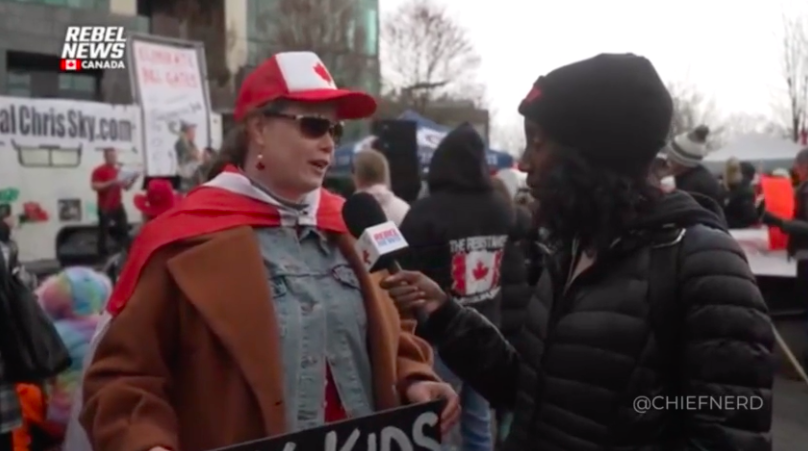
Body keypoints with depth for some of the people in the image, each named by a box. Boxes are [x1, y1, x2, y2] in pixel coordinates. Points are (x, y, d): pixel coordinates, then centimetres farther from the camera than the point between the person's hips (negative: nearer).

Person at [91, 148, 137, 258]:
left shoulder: (120, 170, 12)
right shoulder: (99, 171, -8)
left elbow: (126, 187, 15)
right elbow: (95, 186, -19)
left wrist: (133, 180, -5)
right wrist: (111, 183, -26)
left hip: (118, 206, 6)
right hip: (105, 207, -6)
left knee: (124, 230, 9)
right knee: (104, 231, -1)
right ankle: (103, 256, 6)